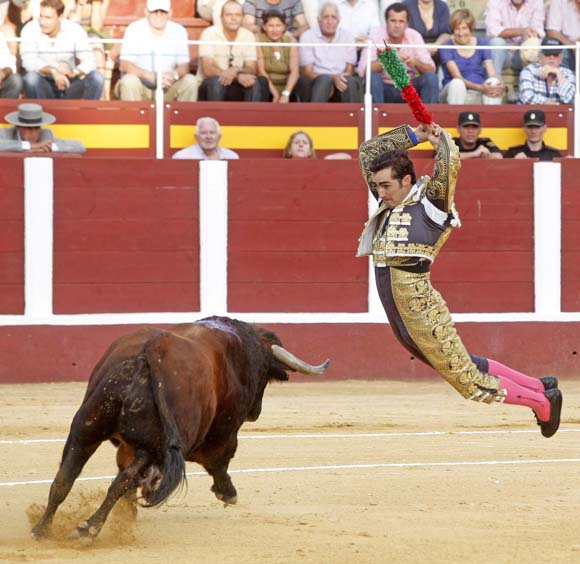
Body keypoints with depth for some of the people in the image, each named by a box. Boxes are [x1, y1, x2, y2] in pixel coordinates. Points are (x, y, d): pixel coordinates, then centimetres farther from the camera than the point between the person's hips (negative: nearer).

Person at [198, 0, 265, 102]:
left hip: (236, 90, 3)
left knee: (261, 81, -24)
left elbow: (252, 70, -6)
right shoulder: (209, 34, -10)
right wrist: (238, 76, -33)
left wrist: (236, 71, -30)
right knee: (216, 81, -36)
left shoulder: (248, 36, 1)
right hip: (210, 88, -3)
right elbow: (208, 70, -20)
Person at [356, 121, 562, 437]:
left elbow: (451, 163, -23)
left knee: (470, 382, 0)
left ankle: (543, 403, 15)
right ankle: (538, 386, 30)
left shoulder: (431, 201, -8)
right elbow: (367, 151, 16)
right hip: (400, 321, 8)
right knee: (464, 369, 17)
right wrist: (413, 136, 10)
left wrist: (440, 137, -3)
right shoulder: (389, 202, 12)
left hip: (423, 314, -8)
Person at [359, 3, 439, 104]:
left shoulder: (414, 36, -5)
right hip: (384, 88, -2)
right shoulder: (376, 35, -11)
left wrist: (416, 63, -30)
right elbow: (363, 71, -21)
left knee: (431, 78, -22)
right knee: (373, 78, -32)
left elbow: (431, 70, -8)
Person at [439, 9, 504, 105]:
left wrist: (499, 86, -27)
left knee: (493, 82, -28)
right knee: (457, 83, -36)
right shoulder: (447, 48, -1)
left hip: (478, 97, 3)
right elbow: (457, 78, -14)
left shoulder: (482, 44, 8)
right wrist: (480, 88, -30)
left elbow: (492, 74, -2)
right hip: (455, 93, -3)